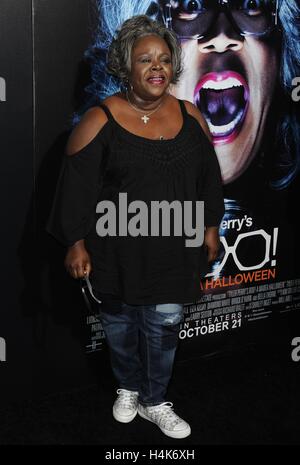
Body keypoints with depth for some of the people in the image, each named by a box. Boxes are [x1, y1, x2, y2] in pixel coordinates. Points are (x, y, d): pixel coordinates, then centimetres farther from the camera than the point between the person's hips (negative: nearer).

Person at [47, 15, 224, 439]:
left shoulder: (189, 116, -1)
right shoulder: (100, 120, -12)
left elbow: (208, 176, 10)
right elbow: (77, 186, -9)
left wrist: (211, 228, 12)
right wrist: (76, 244, -10)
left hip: (173, 250, 2)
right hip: (117, 250, -2)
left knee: (163, 326, 9)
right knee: (121, 324, 15)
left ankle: (154, 402, 30)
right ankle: (128, 388, 41)